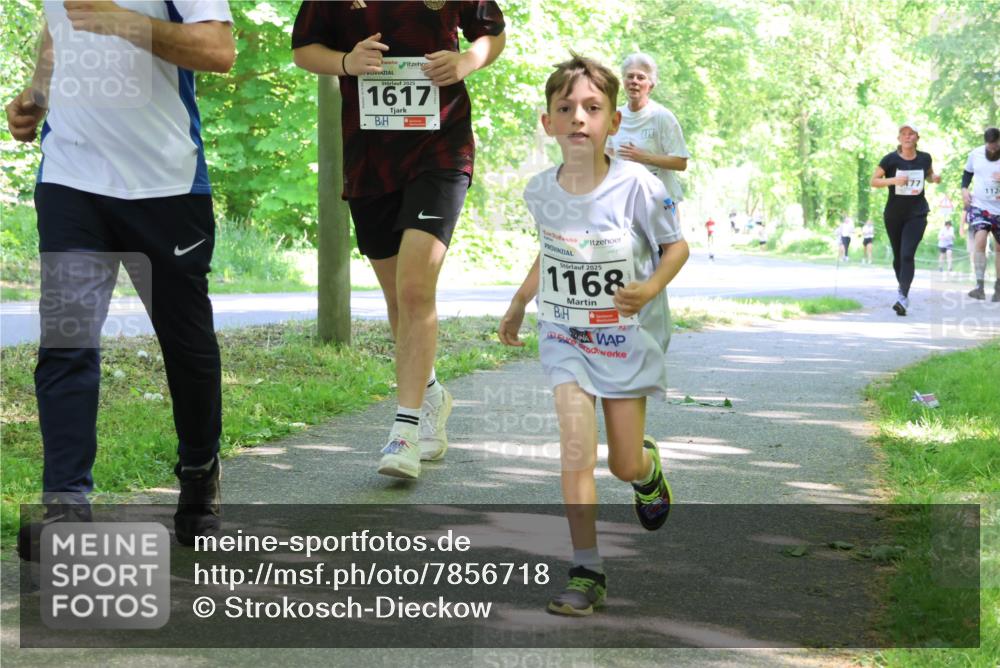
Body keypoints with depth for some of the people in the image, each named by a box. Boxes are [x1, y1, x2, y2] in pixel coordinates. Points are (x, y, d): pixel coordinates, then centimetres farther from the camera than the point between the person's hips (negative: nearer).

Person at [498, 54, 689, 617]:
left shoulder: (638, 186, -19)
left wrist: (651, 287, -24)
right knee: (576, 449, -13)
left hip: (629, 339, -2)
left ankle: (649, 466, 46)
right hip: (566, 337, 2)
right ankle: (587, 574, -6)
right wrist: (519, 304, 23)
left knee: (625, 465, 7)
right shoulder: (541, 191, -7)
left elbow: (676, 246, -5)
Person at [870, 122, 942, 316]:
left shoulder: (925, 158, 0)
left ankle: (903, 297, -23)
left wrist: (934, 178, -5)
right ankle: (902, 286, 38)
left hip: (917, 214, -1)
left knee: (907, 255, -16)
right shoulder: (891, 159, -7)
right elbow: (874, 181, -5)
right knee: (898, 256, 12)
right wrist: (894, 180, -22)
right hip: (894, 215, 1)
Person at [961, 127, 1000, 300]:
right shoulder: (975, 154, -1)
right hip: (979, 206, 0)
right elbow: (967, 172, 17)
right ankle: (980, 286, -23)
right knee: (980, 239, -22)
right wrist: (964, 188, 0)